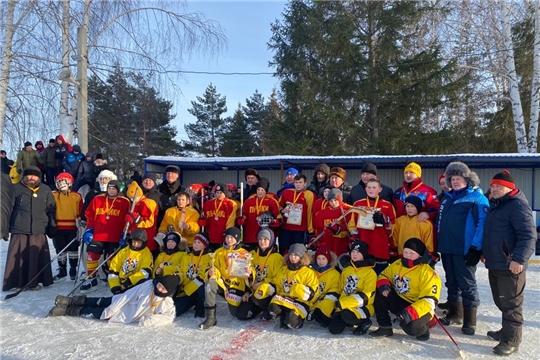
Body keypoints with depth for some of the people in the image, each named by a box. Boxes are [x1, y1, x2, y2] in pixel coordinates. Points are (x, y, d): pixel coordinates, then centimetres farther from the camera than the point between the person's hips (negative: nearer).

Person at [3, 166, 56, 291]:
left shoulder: (46, 190, 10)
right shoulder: (16, 188, 3)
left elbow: (51, 211, 13)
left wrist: (52, 227, 9)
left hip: (39, 230, 2)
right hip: (19, 230, -1)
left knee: (37, 257, 2)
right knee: (18, 257, 0)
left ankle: (34, 282, 13)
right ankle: (17, 282, 11)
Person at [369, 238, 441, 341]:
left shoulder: (427, 272, -19)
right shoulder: (397, 264, 1)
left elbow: (430, 300, -24)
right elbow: (384, 275, 14)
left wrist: (410, 313, -36)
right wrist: (383, 285, -12)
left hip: (419, 308, -6)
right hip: (399, 302, 6)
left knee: (412, 328, -34)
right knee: (380, 293, -13)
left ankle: (423, 329, 6)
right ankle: (385, 327, -2)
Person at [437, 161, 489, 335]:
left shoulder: (477, 198, -7)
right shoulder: (447, 198, 15)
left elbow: (483, 223, -15)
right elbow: (440, 221, 20)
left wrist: (476, 248, -19)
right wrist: (438, 243, 16)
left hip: (465, 250, -7)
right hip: (446, 249, 7)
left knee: (467, 284, 0)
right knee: (452, 283, 16)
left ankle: (469, 321, 10)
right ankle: (454, 314, 29)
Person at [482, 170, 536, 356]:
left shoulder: (517, 205, -14)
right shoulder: (495, 205, 16)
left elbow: (528, 235, -22)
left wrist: (519, 258, -28)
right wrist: (484, 252, 28)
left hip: (510, 266, -9)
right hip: (495, 263, 9)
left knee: (511, 304, -1)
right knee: (501, 301, 19)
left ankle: (511, 340, 8)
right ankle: (506, 331, 33)